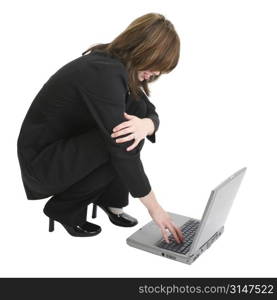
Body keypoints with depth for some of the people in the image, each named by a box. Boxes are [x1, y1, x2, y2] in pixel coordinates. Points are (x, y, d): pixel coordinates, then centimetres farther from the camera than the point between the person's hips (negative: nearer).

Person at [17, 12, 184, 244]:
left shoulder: (118, 65, -1)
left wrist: (146, 125, -24)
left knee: (138, 111, -6)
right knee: (123, 144, -24)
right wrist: (154, 208, -24)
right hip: (43, 160, -8)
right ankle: (65, 206, -4)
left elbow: (150, 113, 3)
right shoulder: (103, 72, -29)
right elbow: (121, 150, -31)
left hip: (70, 146, 8)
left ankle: (110, 199, 4)